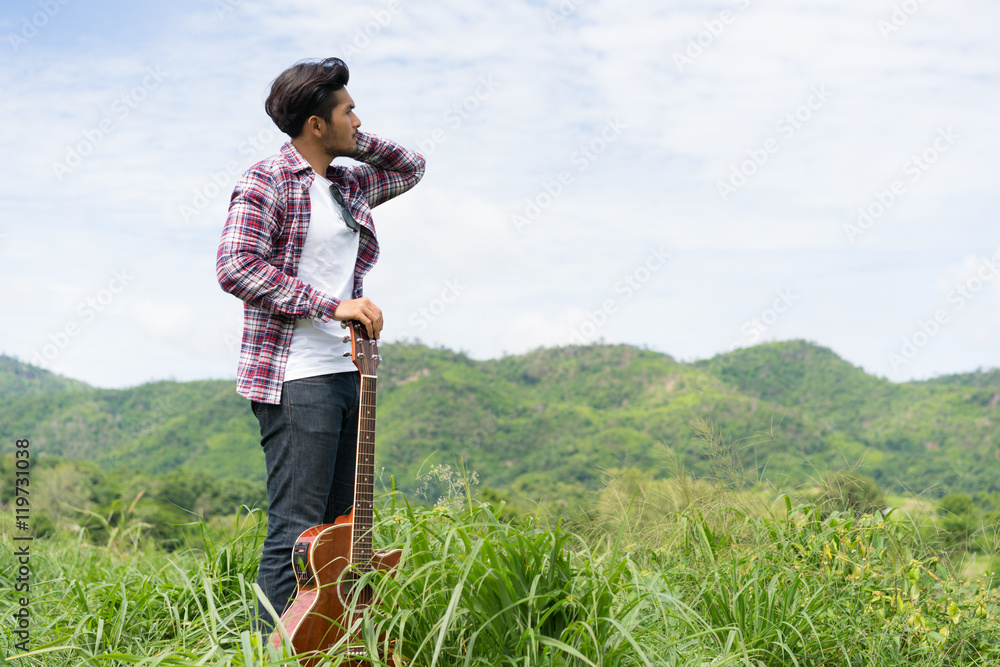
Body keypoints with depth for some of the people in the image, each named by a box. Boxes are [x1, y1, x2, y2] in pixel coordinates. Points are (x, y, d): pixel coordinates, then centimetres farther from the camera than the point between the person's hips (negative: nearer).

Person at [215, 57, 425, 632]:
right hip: (296, 380, -8)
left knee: (344, 527, 10)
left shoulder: (349, 185, 16)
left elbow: (412, 167, 32)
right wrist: (332, 305, -19)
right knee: (297, 530, -8)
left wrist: (353, 144, 14)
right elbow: (235, 267, -17)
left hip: (349, 374, 8)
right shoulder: (267, 181, -6)